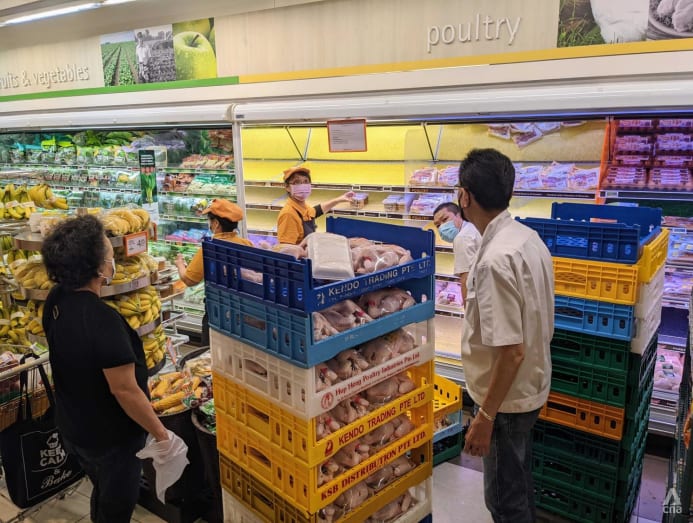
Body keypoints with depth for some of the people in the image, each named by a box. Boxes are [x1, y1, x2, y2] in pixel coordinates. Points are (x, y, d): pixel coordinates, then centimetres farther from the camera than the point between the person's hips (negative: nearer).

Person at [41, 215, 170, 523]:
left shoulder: (55, 301, -8)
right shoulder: (103, 321, -33)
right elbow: (125, 390, -29)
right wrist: (161, 434, -19)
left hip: (72, 428, 8)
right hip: (111, 438, -7)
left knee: (103, 494, 30)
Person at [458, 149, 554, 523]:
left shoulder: (496, 259, -30)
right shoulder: (529, 237, -1)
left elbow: (511, 351, -29)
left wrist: (485, 417, -20)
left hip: (506, 398, -9)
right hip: (531, 387, 9)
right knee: (519, 483, 26)